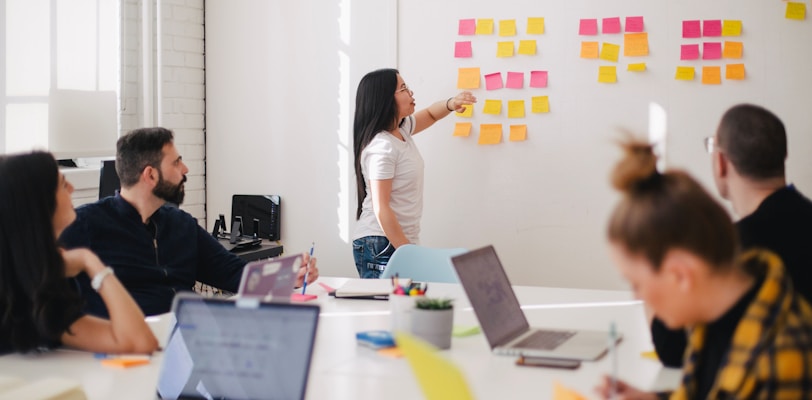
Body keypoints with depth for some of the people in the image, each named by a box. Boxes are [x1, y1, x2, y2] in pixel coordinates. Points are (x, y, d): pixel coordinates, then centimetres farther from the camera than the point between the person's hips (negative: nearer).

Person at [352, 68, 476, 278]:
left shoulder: (401, 129, 8)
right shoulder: (381, 147, -18)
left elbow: (430, 114, 28)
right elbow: (381, 209, -20)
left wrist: (451, 104, 5)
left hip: (400, 241, 9)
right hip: (380, 247, -9)